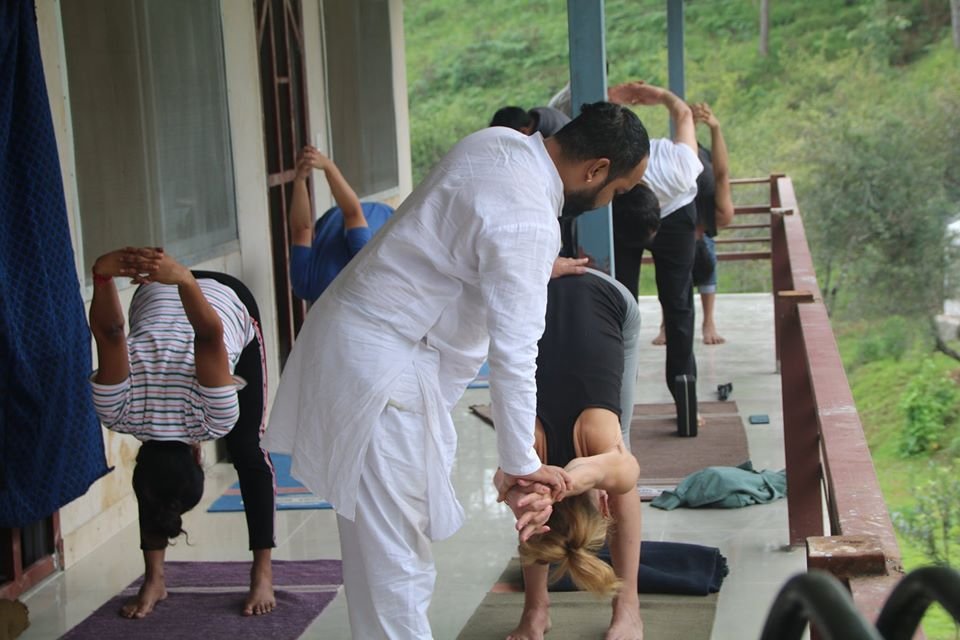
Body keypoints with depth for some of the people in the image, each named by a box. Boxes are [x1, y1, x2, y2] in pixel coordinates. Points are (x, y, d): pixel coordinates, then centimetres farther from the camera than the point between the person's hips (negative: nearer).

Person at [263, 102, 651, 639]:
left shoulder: (500, 141, 3)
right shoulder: (527, 222, -24)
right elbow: (513, 356, -21)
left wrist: (539, 268, 25)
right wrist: (521, 464, -12)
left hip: (354, 329, 10)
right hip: (382, 365, -10)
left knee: (377, 537, 15)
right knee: (396, 549, -2)